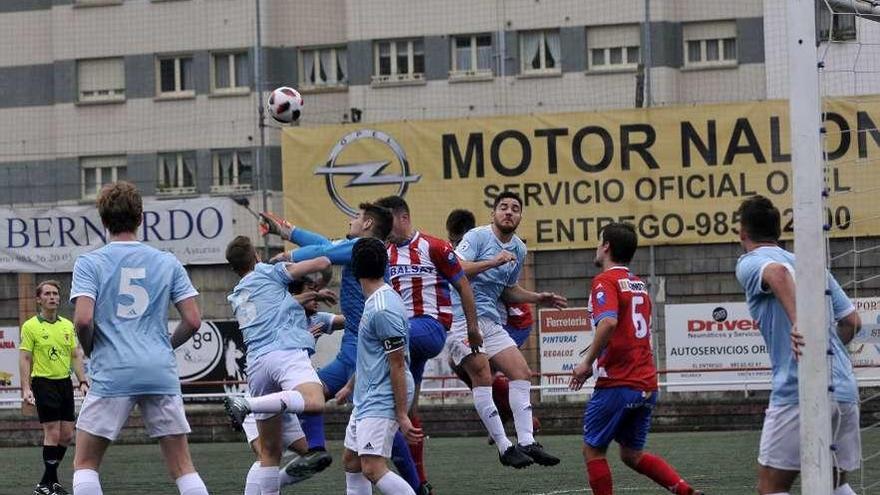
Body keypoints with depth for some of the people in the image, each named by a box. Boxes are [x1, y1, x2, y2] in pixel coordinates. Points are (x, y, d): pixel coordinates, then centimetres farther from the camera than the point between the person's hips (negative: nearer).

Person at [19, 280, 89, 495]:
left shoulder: (67, 325, 11)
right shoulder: (30, 326, -4)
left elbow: (75, 356, 14)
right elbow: (25, 358, -6)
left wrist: (82, 381, 5)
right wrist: (26, 388, -14)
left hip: (65, 382, 6)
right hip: (44, 383, -6)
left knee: (67, 435, 5)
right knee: (53, 433, -9)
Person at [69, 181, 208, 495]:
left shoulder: (89, 263, 1)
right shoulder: (168, 263, 9)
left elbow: (83, 319, -11)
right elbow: (193, 321, 5)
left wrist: (90, 352, 9)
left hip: (112, 374, -2)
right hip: (161, 372, 2)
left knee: (85, 463, 8)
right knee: (182, 467, 5)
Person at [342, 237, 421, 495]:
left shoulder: (383, 309, -20)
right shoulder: (375, 301, 11)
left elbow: (398, 365, -20)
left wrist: (402, 415, -19)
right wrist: (350, 386, 32)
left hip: (382, 401, -11)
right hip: (366, 399, 11)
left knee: (373, 468, -18)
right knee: (351, 460, 14)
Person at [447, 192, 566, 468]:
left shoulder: (519, 249, 16)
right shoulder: (477, 236, -7)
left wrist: (539, 299, 15)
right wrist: (494, 262, -27)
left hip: (491, 321, 8)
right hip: (462, 318, -8)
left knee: (522, 372, -2)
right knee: (483, 376, -18)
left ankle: (526, 443, -3)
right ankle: (504, 447, -19)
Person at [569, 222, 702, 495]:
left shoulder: (605, 281, -8)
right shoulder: (639, 284, 18)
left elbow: (608, 323, -27)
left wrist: (587, 362, -17)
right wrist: (597, 364, 22)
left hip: (617, 384, -8)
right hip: (646, 385, 8)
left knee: (593, 450, 6)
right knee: (631, 454, 16)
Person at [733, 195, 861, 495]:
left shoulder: (750, 263, 2)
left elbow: (777, 272, -22)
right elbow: (852, 322, 21)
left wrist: (798, 324, -32)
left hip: (799, 392, -6)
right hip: (846, 390, 6)